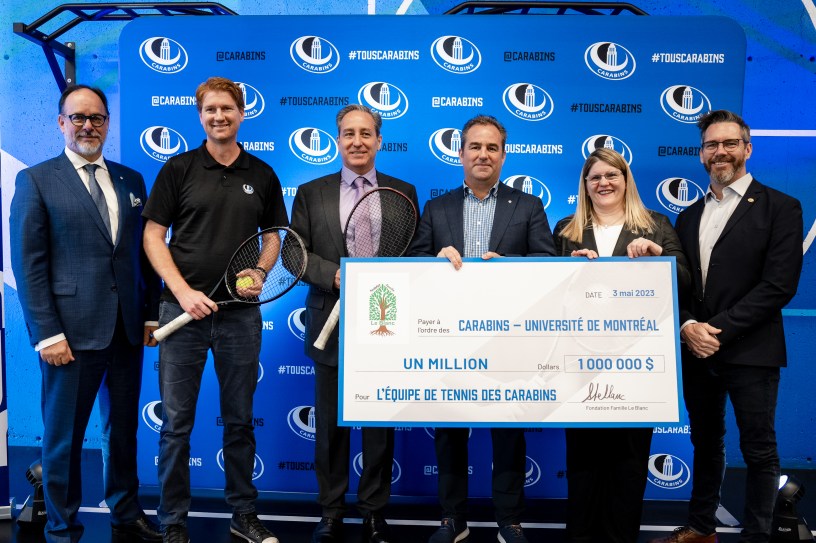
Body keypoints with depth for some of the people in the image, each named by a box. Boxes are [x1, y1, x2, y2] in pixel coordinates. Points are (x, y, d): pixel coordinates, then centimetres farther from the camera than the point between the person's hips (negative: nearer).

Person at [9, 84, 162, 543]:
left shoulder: (131, 180, 11)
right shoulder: (35, 181, -1)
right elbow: (28, 264, -6)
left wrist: (152, 315, 7)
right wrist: (46, 333, -12)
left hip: (128, 330, 4)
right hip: (71, 332, -4)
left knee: (124, 427, 16)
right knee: (64, 436, 8)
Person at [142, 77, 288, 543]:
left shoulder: (262, 175, 9)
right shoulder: (178, 169, 2)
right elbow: (153, 236, 0)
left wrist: (260, 270, -6)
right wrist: (183, 291, -11)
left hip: (241, 312, 2)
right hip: (183, 308, -2)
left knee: (240, 420, 12)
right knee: (177, 422, 4)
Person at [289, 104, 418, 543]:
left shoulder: (403, 192, 6)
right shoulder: (311, 192, 6)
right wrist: (335, 275, -15)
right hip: (332, 324, 0)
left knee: (380, 424, 9)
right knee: (330, 424, 9)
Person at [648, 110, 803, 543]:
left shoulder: (780, 207, -4)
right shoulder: (689, 216, 13)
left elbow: (779, 285, -13)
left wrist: (719, 330, -16)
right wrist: (687, 326, -10)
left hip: (750, 351, -5)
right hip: (696, 350, 5)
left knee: (758, 450, 6)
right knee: (705, 442, 17)